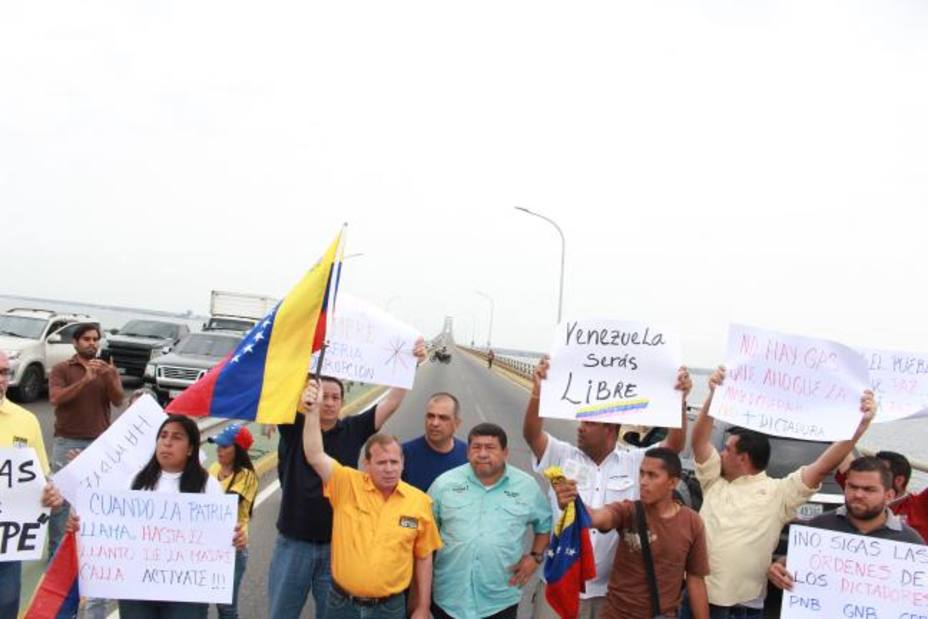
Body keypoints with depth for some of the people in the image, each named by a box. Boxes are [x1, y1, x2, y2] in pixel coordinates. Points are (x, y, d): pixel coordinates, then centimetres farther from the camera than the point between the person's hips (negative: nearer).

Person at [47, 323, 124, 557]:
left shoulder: (108, 370, 7)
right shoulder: (62, 369, 1)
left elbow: (118, 401, -5)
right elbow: (55, 399, -14)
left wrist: (109, 377, -23)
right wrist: (86, 379, -24)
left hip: (100, 442, 2)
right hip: (67, 441, -2)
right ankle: (56, 550, 10)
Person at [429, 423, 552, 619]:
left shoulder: (527, 486, -1)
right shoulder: (445, 483, -2)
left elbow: (545, 523, 14)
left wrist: (535, 556, 2)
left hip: (501, 600, 0)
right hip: (449, 597, 0)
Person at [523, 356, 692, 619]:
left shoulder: (635, 463, 0)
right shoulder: (564, 457, -1)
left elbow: (674, 445, -9)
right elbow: (531, 434, -13)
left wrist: (680, 400, -24)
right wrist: (537, 392, -30)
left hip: (609, 589, 1)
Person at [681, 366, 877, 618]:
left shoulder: (778, 492, -2)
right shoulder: (714, 481, 6)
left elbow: (822, 467, -11)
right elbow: (699, 439, -4)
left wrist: (862, 423, -20)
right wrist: (713, 394, -17)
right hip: (698, 596, 3)